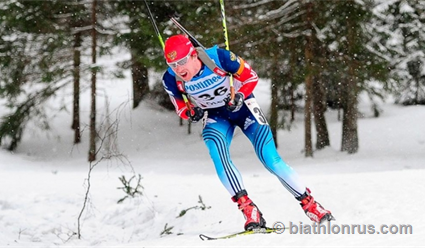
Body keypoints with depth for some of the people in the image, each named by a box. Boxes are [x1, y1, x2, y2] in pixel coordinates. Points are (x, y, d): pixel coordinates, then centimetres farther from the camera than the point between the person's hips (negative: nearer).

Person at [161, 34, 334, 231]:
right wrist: (192, 113, -24)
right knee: (217, 155, -28)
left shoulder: (219, 58, -28)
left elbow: (251, 77, -13)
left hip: (242, 106, -2)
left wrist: (239, 96, -30)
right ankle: (247, 208, -24)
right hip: (215, 117, 2)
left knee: (269, 158, -12)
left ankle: (309, 203, 3)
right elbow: (181, 108, -2)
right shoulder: (171, 80, -19)